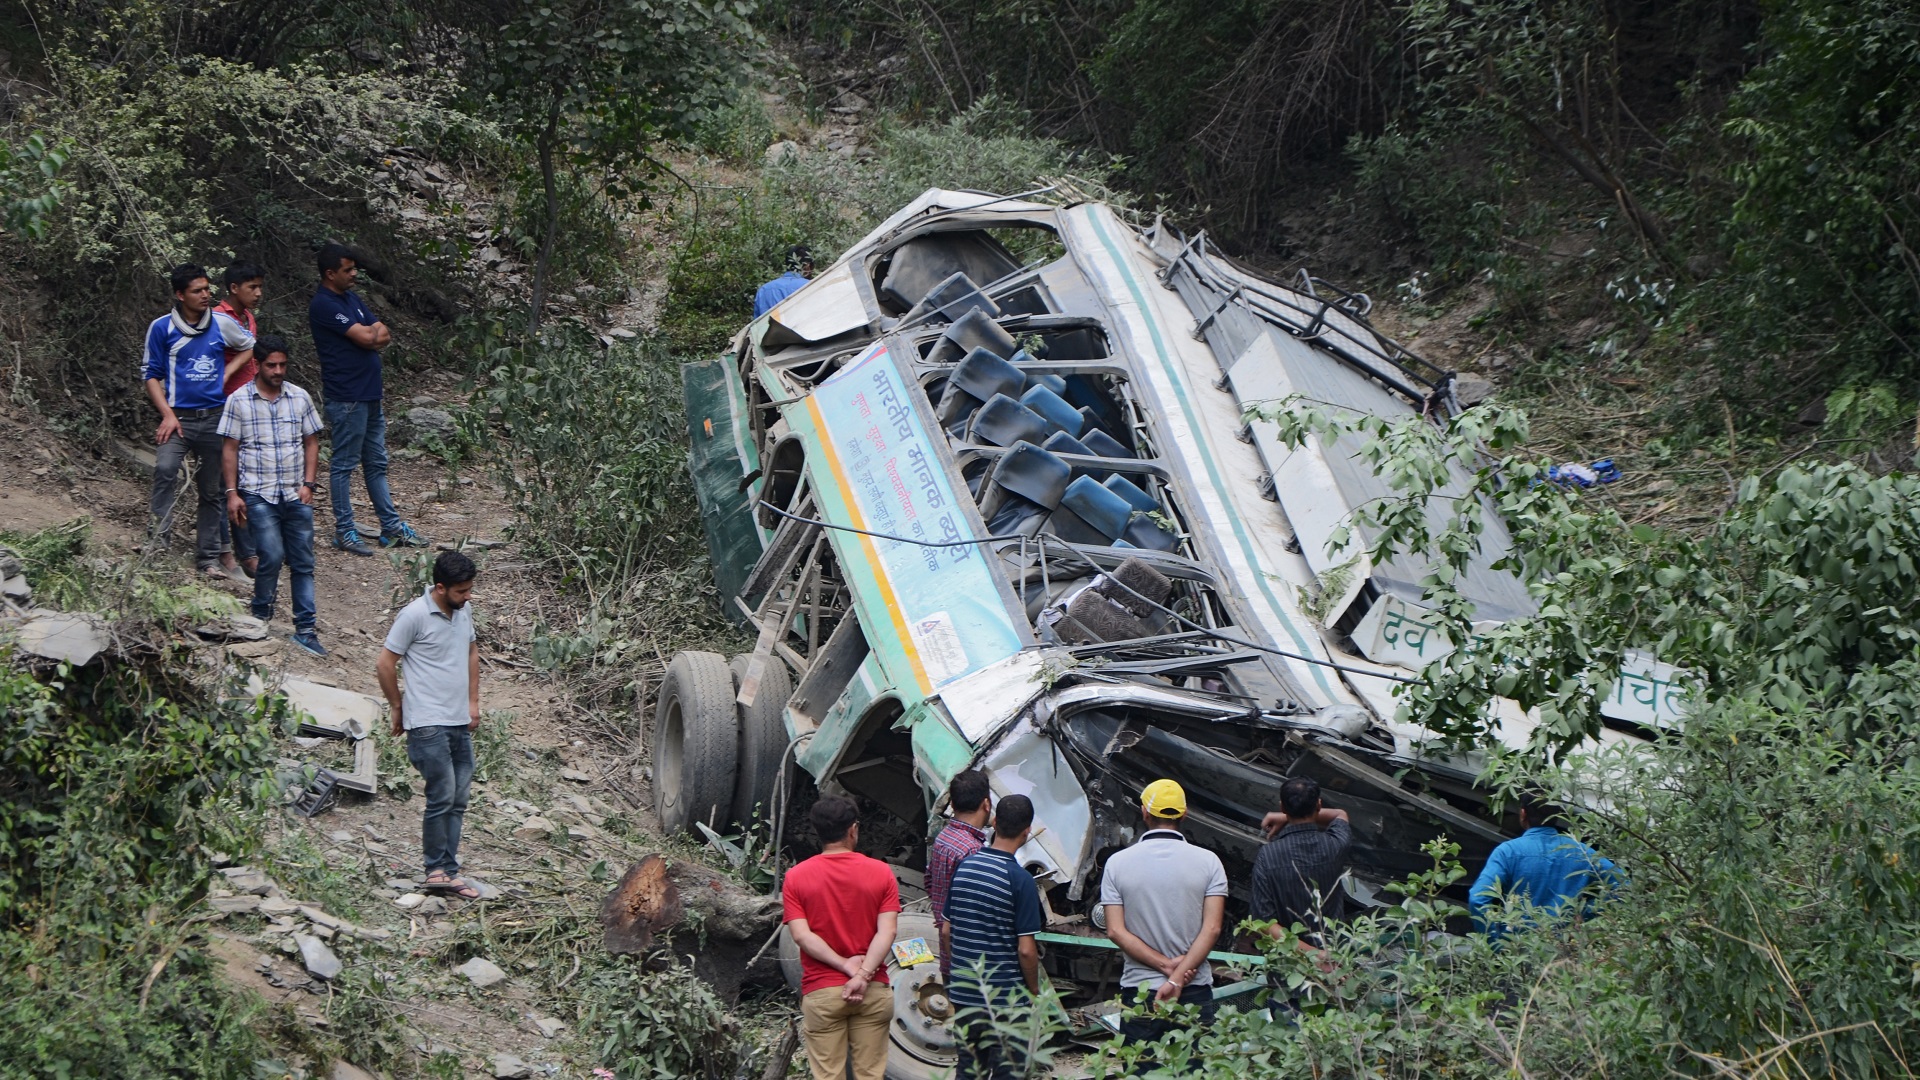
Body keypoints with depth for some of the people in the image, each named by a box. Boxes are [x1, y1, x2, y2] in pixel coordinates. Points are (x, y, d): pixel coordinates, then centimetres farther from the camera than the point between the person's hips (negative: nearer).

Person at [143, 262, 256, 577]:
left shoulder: (222, 324, 3)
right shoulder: (162, 328, -3)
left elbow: (249, 346, 22)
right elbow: (151, 374, 0)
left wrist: (227, 373, 5)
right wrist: (168, 415, -10)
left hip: (215, 418, 3)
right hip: (178, 417, -3)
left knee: (212, 491, 9)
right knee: (165, 469, -30)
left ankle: (208, 558, 18)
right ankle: (158, 541, -30)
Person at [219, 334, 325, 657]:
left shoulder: (300, 398, 7)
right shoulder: (239, 400, 0)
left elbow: (311, 443, 12)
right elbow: (230, 450, 1)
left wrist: (308, 484, 1)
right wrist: (232, 493, -4)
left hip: (296, 495, 3)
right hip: (258, 494, -3)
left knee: (303, 562, 2)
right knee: (272, 555, -14)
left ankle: (306, 630, 7)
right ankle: (260, 616, 8)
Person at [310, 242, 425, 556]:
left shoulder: (352, 298, 14)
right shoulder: (324, 305, -16)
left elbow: (385, 335, 10)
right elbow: (365, 337, -21)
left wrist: (372, 334, -12)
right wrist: (374, 331, 0)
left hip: (369, 395, 10)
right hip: (346, 398, -10)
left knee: (377, 464, 14)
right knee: (343, 465, 0)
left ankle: (392, 527, 20)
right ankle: (344, 531, 6)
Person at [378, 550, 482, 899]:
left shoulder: (463, 612, 8)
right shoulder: (415, 615, -14)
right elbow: (386, 663, -8)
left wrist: (473, 701, 18)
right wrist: (398, 707, 0)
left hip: (460, 723, 7)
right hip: (428, 724, -7)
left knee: (458, 801, 8)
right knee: (443, 797, -8)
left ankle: (447, 871, 14)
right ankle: (438, 869, 3)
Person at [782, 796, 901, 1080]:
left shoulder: (795, 878, -2)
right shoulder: (881, 873, -2)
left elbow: (801, 935, -11)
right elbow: (886, 932, -11)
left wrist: (847, 965, -11)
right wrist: (863, 975, -16)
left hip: (821, 992, -1)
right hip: (873, 991, 1)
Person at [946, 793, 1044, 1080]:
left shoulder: (964, 866, 2)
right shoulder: (1020, 879, -16)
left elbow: (947, 928, 10)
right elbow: (1026, 949, -17)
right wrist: (1034, 990, -1)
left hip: (963, 992, 6)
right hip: (1006, 998, -6)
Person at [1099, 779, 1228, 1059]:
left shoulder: (1117, 863, 1)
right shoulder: (1207, 862, -1)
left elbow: (1116, 931, -6)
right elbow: (1212, 929, -9)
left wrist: (1166, 965, -8)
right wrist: (1177, 977, -13)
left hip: (1138, 991, 0)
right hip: (1194, 992, 0)